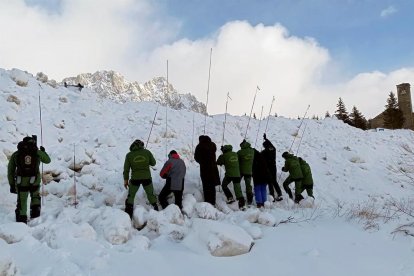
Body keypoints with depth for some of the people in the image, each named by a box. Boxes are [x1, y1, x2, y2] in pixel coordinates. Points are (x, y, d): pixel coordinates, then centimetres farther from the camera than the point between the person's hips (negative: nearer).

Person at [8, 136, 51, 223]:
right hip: (34, 181, 0)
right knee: (35, 197, 26)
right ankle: (35, 212, 13)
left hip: (21, 182, 1)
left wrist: (12, 184, 11)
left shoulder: (15, 155, 5)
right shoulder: (37, 152, 0)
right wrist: (43, 151, 32)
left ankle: (21, 220, 14)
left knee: (22, 201, 14)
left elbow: (10, 171, 7)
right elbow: (47, 160, 16)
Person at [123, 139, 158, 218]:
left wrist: (125, 180, 10)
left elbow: (126, 169, 0)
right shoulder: (147, 152, -5)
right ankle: (156, 210, 25)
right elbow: (153, 163, 6)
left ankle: (128, 214, 9)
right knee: (151, 195, 20)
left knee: (131, 196, 15)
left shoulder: (129, 155, -4)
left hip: (135, 179, 0)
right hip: (147, 178, 1)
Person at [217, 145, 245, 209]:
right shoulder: (235, 154, 8)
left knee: (224, 185, 21)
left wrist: (220, 156, 22)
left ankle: (230, 198, 11)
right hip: (237, 174, 4)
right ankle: (242, 203, -5)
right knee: (238, 189, 4)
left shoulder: (225, 155, -6)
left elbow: (218, 163, 4)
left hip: (229, 174, -4)